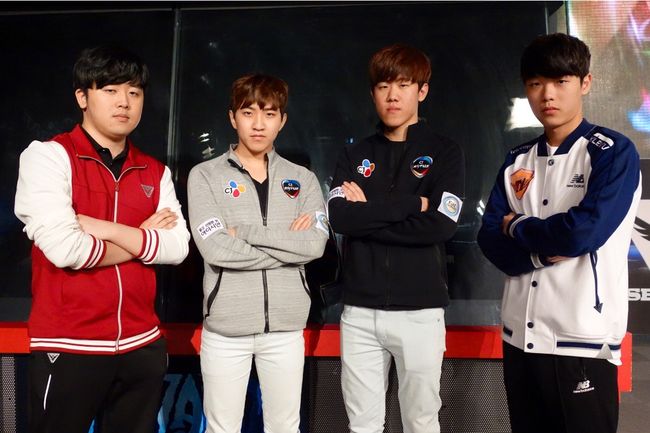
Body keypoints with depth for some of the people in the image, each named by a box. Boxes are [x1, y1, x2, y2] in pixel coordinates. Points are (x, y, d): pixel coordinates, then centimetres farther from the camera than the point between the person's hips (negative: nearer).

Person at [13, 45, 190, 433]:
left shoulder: (155, 172, 9)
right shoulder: (48, 155, -6)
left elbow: (177, 247, -4)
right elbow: (63, 249, -18)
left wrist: (106, 229, -13)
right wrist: (142, 239, -6)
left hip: (142, 345, 5)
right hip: (69, 346, -4)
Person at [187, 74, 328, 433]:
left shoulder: (302, 179, 6)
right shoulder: (205, 175, -2)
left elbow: (315, 244, -10)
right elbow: (216, 249, -16)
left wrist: (245, 231, -13)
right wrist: (289, 242, -11)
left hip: (286, 327, 2)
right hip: (225, 327, -2)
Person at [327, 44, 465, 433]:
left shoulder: (445, 153, 2)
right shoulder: (355, 156, 9)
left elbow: (441, 225, -13)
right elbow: (339, 217, -7)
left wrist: (368, 212, -10)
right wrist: (410, 203, -11)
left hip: (420, 310, -2)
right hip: (360, 311, 3)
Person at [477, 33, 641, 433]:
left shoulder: (614, 152, -5)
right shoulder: (517, 161, 9)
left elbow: (584, 231, -20)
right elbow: (491, 241, 1)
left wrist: (517, 227, -5)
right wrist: (547, 249, -15)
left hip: (583, 341, -5)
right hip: (520, 337, 5)